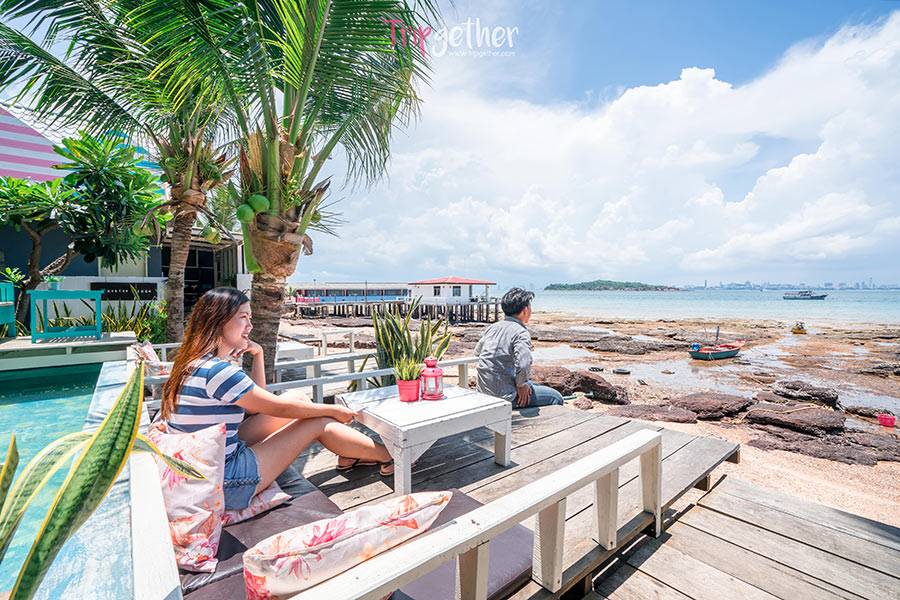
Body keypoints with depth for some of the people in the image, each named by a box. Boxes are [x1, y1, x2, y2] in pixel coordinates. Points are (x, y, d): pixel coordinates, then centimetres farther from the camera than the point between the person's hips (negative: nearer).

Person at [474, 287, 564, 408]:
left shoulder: (492, 327, 7)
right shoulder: (521, 333, -17)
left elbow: (477, 351, 23)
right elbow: (523, 364, -33)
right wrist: (520, 384, -16)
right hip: (503, 396, -8)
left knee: (530, 385, 30)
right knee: (556, 398, 4)